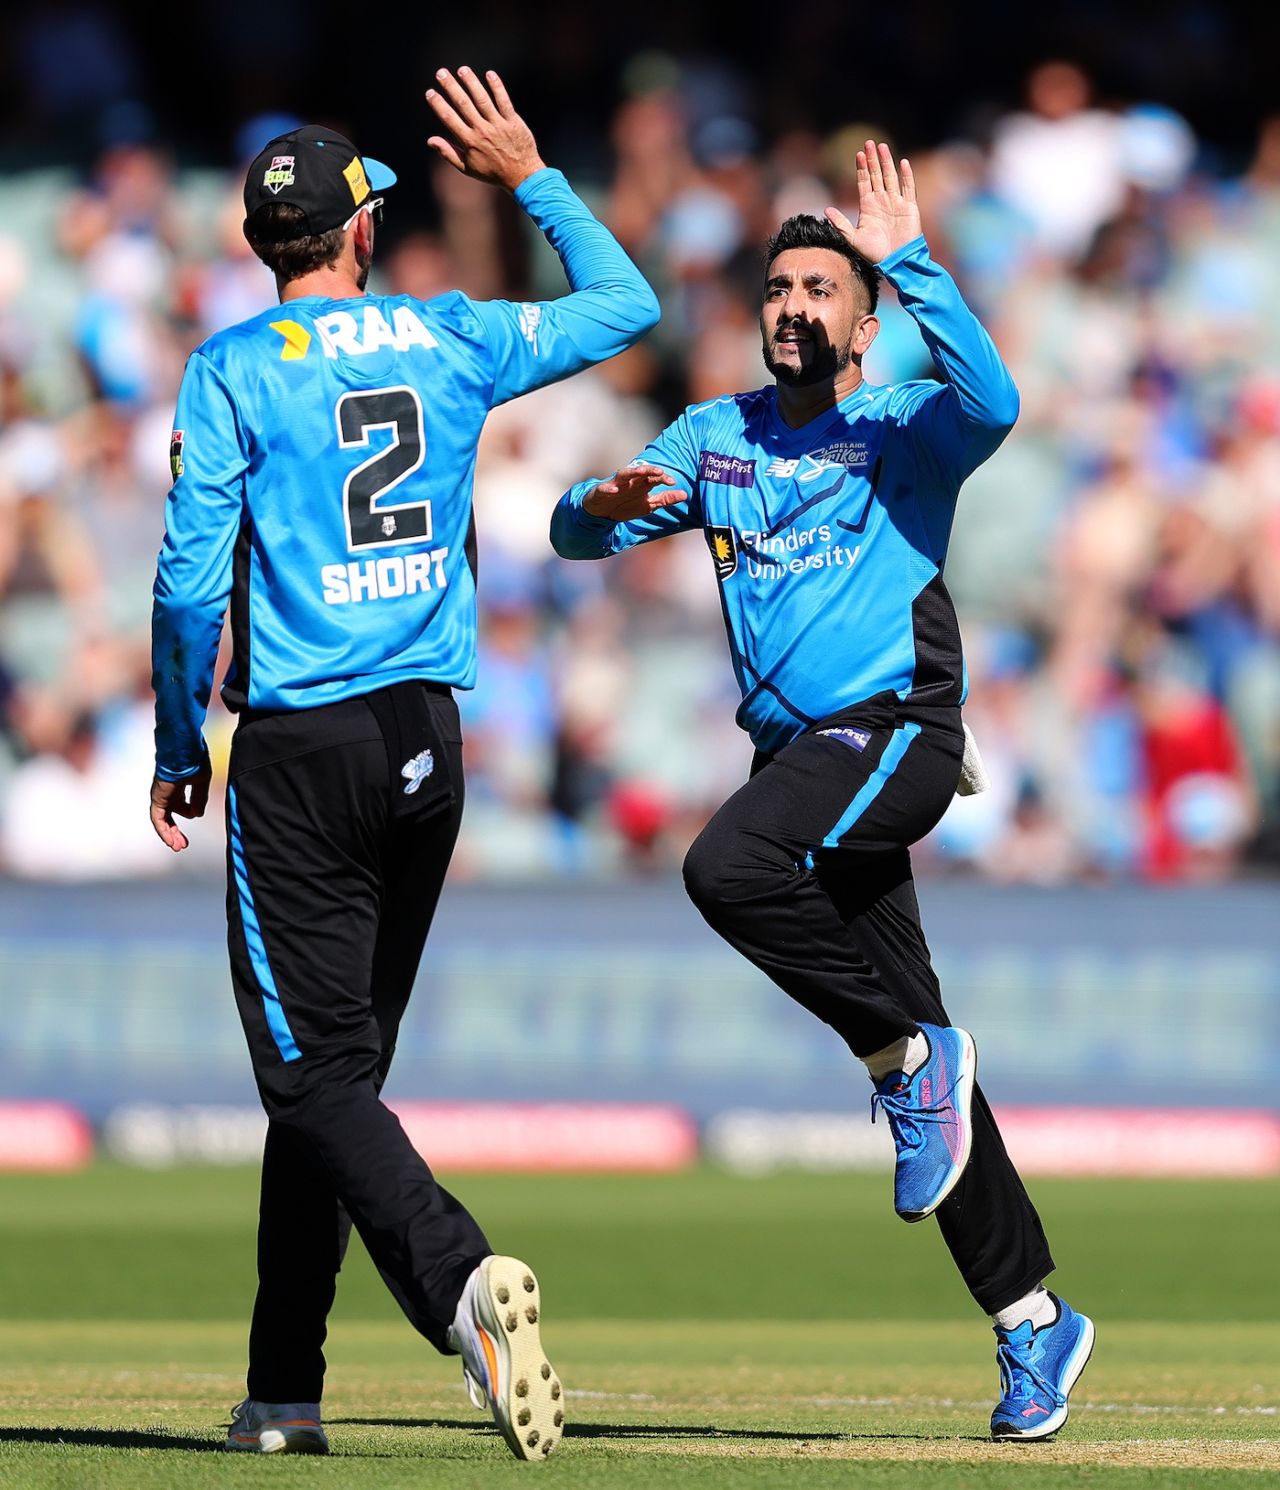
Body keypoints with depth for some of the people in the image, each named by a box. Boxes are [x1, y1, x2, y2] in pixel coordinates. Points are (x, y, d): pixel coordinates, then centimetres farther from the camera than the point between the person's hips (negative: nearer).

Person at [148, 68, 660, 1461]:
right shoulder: (457, 340, 6)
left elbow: (191, 575, -9)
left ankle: (460, 1279, -33)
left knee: (316, 1069, -7)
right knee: (335, 1058, 14)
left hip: (298, 747, -5)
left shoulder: (234, 369, -5)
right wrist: (529, 174, 29)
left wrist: (178, 745, 2)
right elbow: (626, 302, 22)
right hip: (427, 741, 5)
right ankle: (284, 1387, 16)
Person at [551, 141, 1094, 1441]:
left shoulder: (906, 431, -1)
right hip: (796, 752, 6)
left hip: (898, 734, -6)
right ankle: (1032, 1320, 12)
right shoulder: (716, 436, 16)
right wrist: (603, 504, -12)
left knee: (729, 869, -34)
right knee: (907, 1038, 6)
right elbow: (575, 533, 12)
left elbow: (993, 403, -24)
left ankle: (911, 1055, -13)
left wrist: (910, 261, -25)